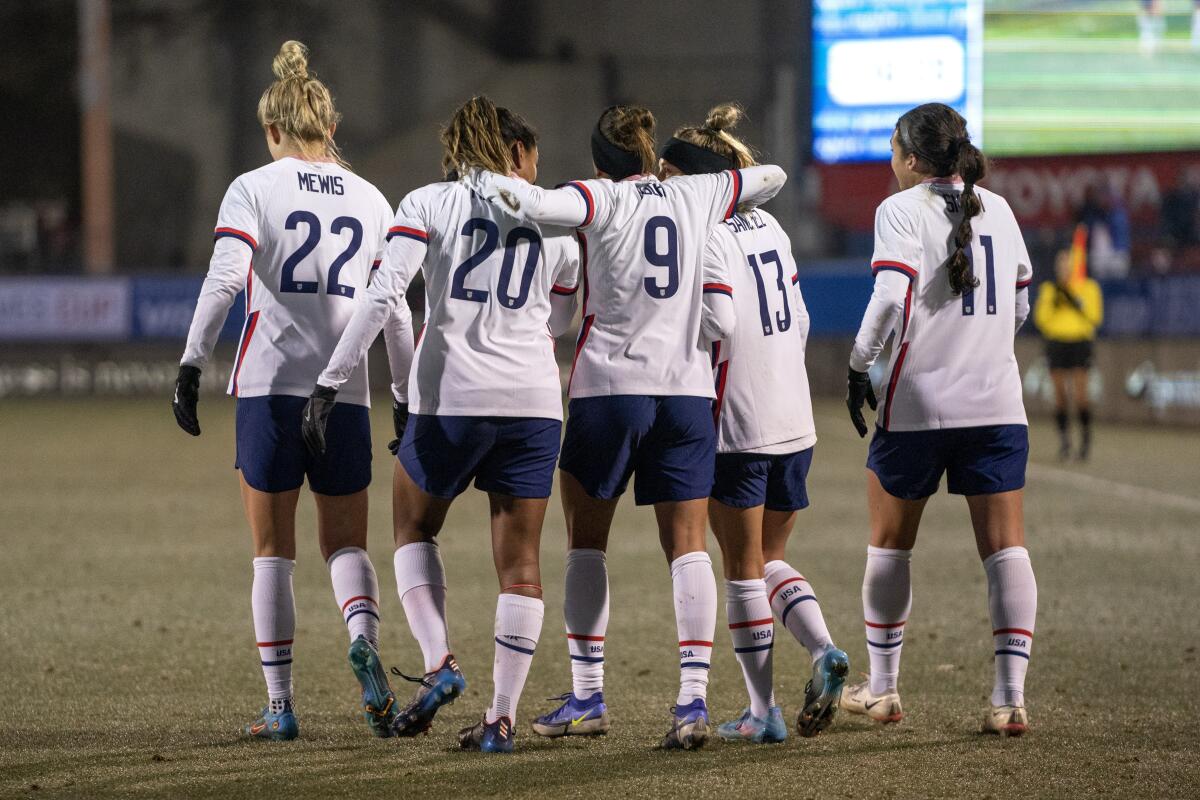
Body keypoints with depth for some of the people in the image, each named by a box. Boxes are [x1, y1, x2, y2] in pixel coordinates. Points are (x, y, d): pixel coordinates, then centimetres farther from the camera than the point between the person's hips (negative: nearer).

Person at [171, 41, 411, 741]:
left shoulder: (254, 189, 0)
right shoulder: (370, 200, 9)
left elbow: (222, 282, -13)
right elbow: (395, 308, 9)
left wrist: (191, 366, -11)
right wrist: (410, 399, 15)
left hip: (269, 387, -2)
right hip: (346, 392, 2)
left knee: (273, 553, 7)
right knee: (348, 544, 11)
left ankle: (280, 705, 5)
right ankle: (364, 639, -20)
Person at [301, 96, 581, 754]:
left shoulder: (427, 204, 2)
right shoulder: (554, 218, 9)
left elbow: (383, 295, -10)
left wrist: (331, 381, -11)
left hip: (450, 398, -2)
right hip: (533, 401, 2)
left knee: (414, 528, 20)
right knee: (519, 564, 8)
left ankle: (439, 663, 2)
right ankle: (502, 718, 4)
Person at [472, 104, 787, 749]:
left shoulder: (601, 198, -3)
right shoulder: (698, 196, 10)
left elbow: (534, 205, -22)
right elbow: (772, 177, 26)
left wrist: (485, 180, -4)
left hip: (610, 386, -3)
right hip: (688, 389, 3)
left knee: (586, 538, 9)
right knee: (687, 547, 1)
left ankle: (587, 695, 7)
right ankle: (693, 698, -9)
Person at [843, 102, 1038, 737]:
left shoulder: (902, 210, -6)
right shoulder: (997, 210, 10)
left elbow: (891, 298, -18)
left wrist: (859, 364, -7)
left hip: (918, 403, -3)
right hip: (997, 402, 4)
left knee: (889, 544, 13)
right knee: (1005, 547, -1)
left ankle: (881, 688, 20)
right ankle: (1010, 697, -9)